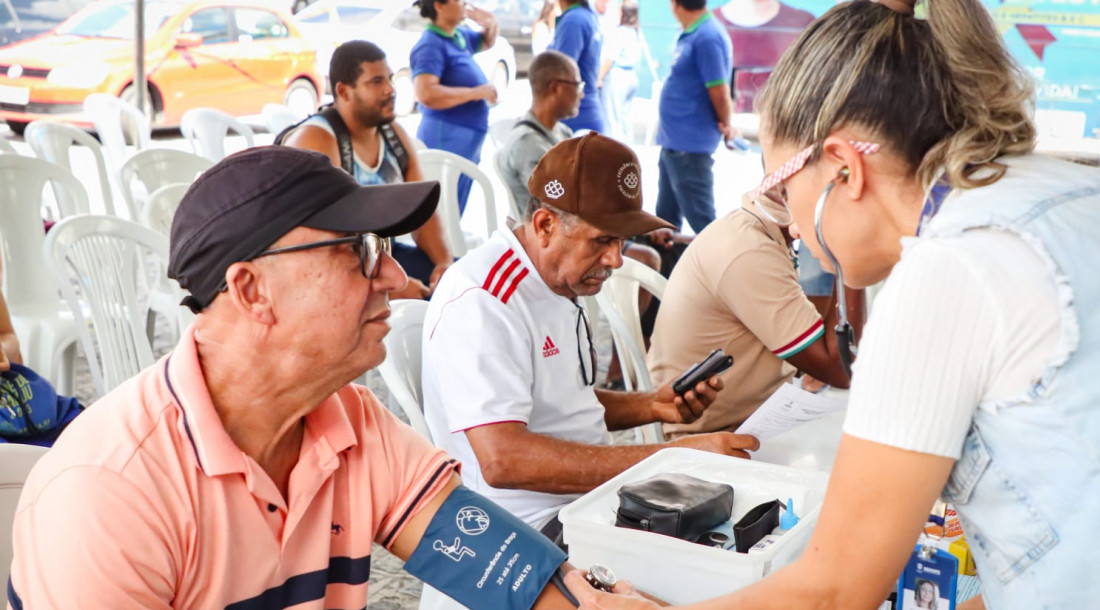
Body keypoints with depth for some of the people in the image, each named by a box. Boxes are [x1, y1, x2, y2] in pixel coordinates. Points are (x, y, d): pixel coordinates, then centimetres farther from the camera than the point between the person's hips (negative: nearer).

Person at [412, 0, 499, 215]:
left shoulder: (460, 36, 12)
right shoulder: (431, 45, -15)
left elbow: (487, 43, 33)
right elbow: (425, 94, -28)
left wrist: (491, 25, 11)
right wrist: (475, 93, -21)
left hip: (467, 141, 9)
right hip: (446, 140, -9)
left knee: (454, 213, 14)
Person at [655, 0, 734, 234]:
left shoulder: (707, 38, -19)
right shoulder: (691, 36, 9)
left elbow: (719, 92, -18)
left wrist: (725, 126, -2)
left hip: (690, 145, -10)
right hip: (674, 142, 10)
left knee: (701, 219, -3)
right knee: (666, 217, 20)